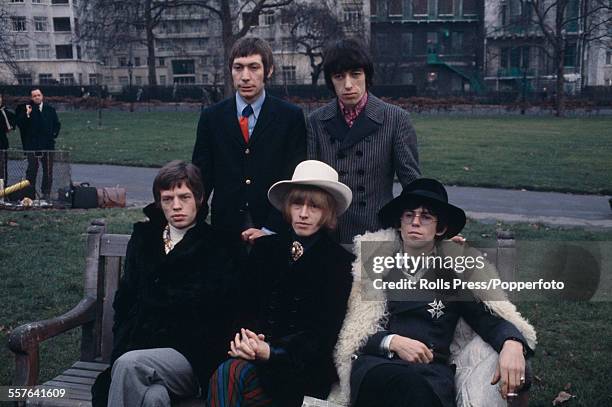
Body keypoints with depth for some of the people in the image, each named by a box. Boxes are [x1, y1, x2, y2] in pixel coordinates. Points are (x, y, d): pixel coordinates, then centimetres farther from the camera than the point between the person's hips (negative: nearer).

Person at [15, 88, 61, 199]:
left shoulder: (50, 109, 8)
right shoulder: (26, 108, 1)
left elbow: (57, 124, 17)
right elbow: (20, 124, -7)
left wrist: (54, 134, 6)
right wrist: (27, 114, -16)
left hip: (48, 144, 2)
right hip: (32, 144, -2)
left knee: (48, 170, 4)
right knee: (32, 169, -1)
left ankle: (46, 192, 12)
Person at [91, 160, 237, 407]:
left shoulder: (216, 247, 4)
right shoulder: (143, 237, 18)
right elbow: (124, 300, 15)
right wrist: (122, 348, -2)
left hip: (191, 359, -2)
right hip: (138, 349, 3)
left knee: (129, 365, -30)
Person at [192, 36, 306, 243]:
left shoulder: (291, 117, -2)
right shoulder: (211, 117, 5)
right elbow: (202, 177, 5)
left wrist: (270, 230, -14)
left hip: (275, 233, -1)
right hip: (225, 229, 2)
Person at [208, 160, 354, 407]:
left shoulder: (339, 262, 2)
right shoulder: (266, 248, 14)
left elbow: (324, 333, -4)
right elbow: (245, 306, 12)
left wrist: (271, 351, -20)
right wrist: (242, 338, -13)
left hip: (304, 366, -3)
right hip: (256, 351, 4)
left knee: (231, 375, -30)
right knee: (225, 376, -31)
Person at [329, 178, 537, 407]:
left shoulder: (455, 273, 17)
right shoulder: (374, 264, 13)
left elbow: (490, 319, 5)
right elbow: (351, 331, 7)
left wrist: (512, 343, -18)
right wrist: (393, 342, -10)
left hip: (433, 370, 2)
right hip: (377, 363, -1)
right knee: (413, 388, -38)